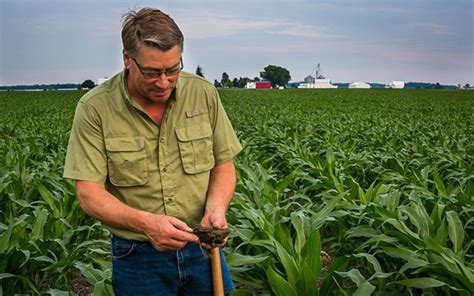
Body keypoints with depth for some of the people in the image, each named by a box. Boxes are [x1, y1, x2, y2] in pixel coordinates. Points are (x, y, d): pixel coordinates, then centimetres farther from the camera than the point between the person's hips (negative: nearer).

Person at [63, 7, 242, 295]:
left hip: (202, 248, 3)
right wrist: (145, 222, -28)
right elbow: (89, 192, -13)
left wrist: (216, 207, -17)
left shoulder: (205, 94, -5)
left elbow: (224, 164, 2)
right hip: (138, 257, -2)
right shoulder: (94, 108, -13)